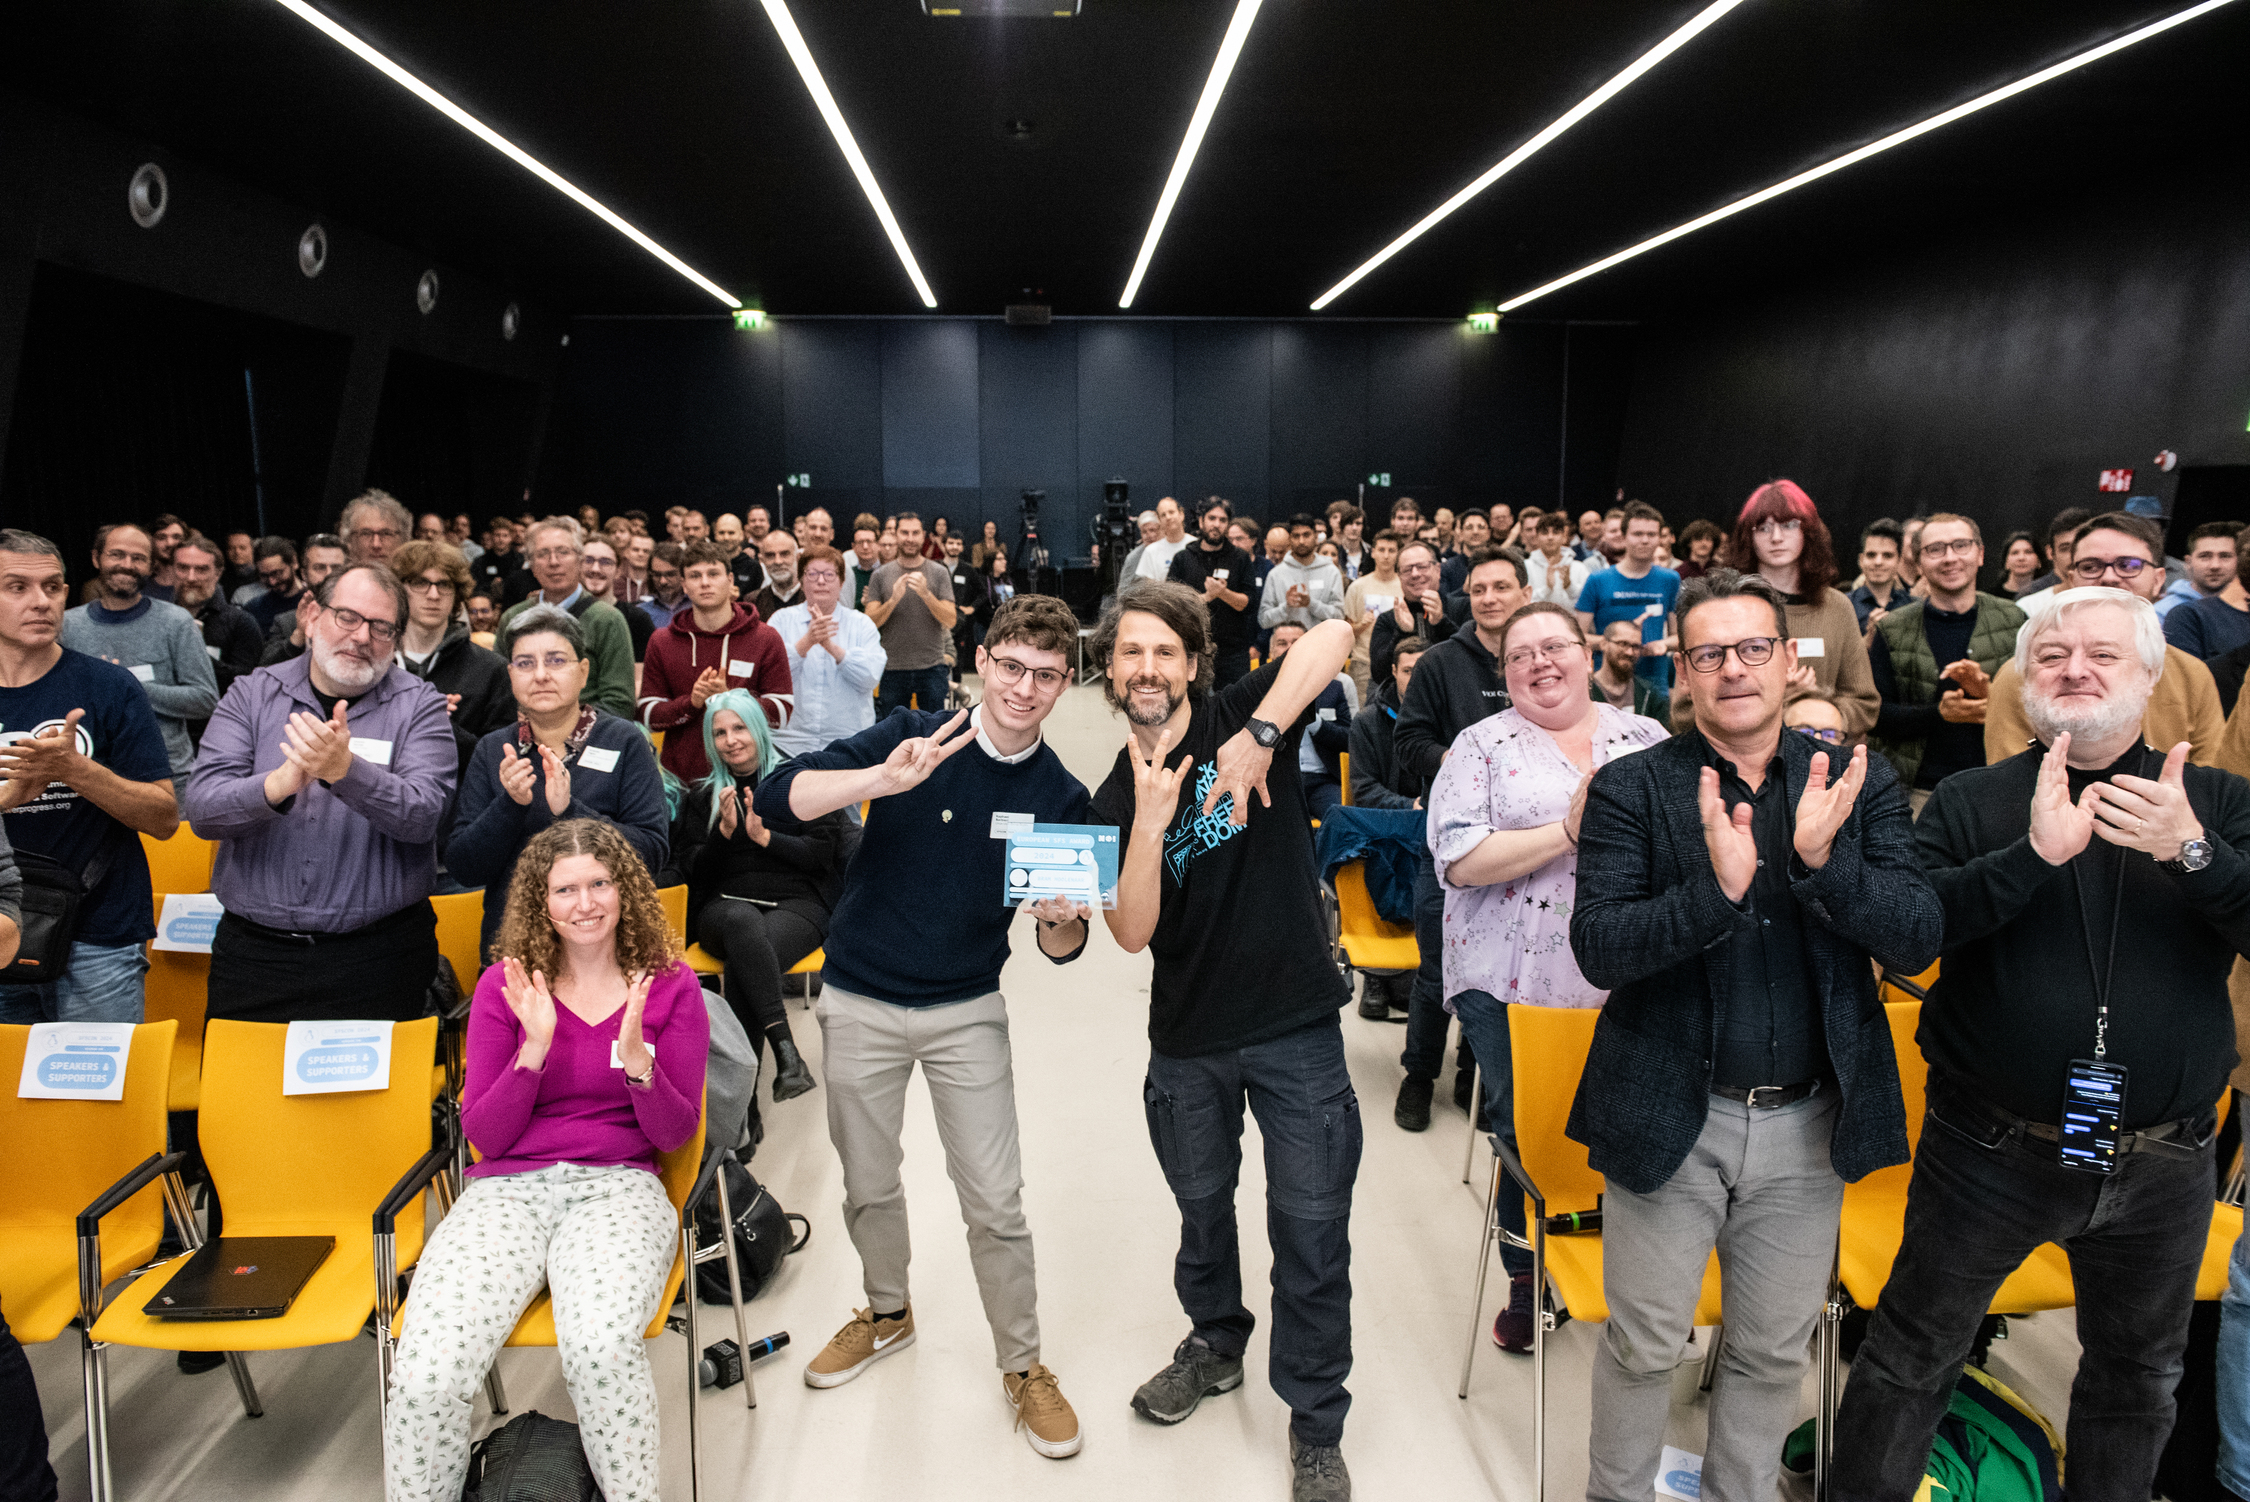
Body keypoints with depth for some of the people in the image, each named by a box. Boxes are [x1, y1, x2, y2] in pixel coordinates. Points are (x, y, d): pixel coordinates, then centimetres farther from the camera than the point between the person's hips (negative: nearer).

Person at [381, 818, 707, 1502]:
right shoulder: (504, 986, 7)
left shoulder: (670, 986, 5)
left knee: (601, 1347, -34)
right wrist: (534, 1045, -12)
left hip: (618, 1187, -1)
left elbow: (675, 1133, 3)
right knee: (426, 1373, -26)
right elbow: (485, 1137, 4)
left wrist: (635, 1054, -15)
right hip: (508, 1188, 1)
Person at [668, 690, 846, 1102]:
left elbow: (821, 854, 4)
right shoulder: (701, 797, 19)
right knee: (743, 923, -40)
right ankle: (785, 1052, -50)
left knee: (744, 963, -36)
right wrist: (725, 832, -5)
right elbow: (691, 871, 11)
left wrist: (764, 837, -9)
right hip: (726, 904, 1)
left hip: (797, 902, -1)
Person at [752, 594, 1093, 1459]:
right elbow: (776, 800, -22)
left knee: (996, 1204, 1)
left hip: (966, 1012, 0)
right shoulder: (913, 739, -11)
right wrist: (880, 779, -38)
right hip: (860, 1004, 0)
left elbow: (1061, 950, -1)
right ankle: (887, 1314, 44)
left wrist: (1064, 919, -26)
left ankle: (1022, 1365, 24)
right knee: (868, 1186, 17)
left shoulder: (1061, 798, -5)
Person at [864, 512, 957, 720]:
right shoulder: (881, 575, 5)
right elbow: (870, 623, 0)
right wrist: (893, 599, -17)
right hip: (893, 668, 1)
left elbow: (950, 621, -3)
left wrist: (926, 594, -18)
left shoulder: (939, 572, 4)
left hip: (932, 667, 0)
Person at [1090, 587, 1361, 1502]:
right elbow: (1132, 934, -12)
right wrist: (1151, 820, -23)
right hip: (1189, 1039, 4)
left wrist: (1258, 739, -34)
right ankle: (1215, 1344, 49)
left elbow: (1333, 637, -25)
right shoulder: (1113, 799, 1)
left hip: (1295, 1026, -3)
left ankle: (1316, 1424, 24)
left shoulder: (1237, 719, -7)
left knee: (1312, 1229, 5)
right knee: (1201, 1208, 23)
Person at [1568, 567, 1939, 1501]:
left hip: (1807, 1124, 3)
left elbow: (1918, 942, -7)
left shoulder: (1860, 785, 1)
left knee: (1774, 1352, 18)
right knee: (1643, 1345, 11)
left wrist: (1822, 861, -25)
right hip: (1671, 1118, -2)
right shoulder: (1630, 789, -7)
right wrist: (1716, 887, -31)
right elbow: (1597, 949, -16)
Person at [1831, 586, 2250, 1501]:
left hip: (2162, 1165, 2)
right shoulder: (1971, 802, -2)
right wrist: (2031, 854, -27)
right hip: (1993, 1149, -2)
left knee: (2138, 1375, 22)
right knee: (1910, 1357, 9)